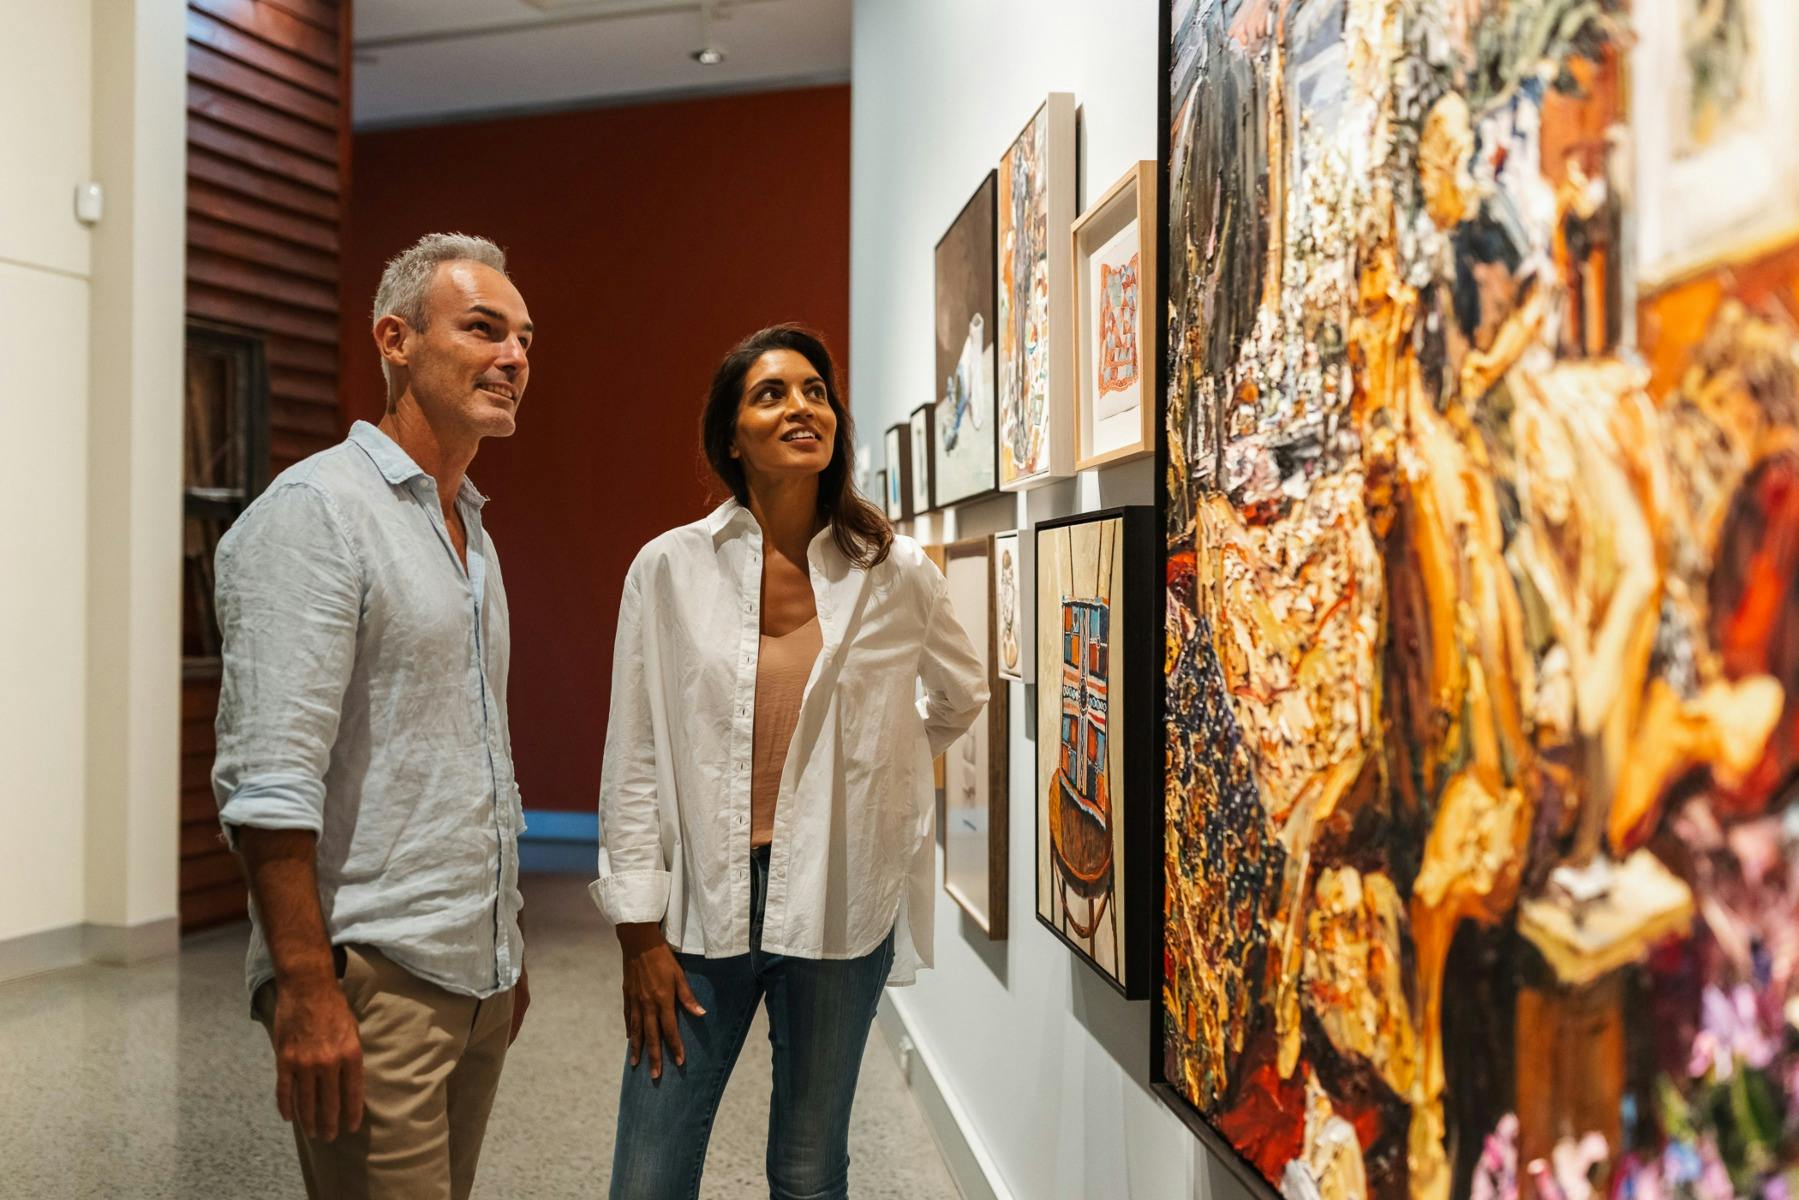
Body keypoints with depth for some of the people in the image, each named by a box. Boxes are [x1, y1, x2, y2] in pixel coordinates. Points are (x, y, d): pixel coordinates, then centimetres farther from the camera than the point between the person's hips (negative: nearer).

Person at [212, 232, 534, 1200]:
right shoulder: (316, 509, -12)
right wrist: (307, 991, -22)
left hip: (478, 975, 8)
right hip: (374, 979, -8)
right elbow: (270, 781, -19)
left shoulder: (472, 531, 15)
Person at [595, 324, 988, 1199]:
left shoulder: (895, 573, -2)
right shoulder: (670, 568, -4)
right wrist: (639, 933, -3)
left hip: (838, 901, 1)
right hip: (702, 898, 0)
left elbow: (962, 696, 18)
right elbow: (633, 762, -2)